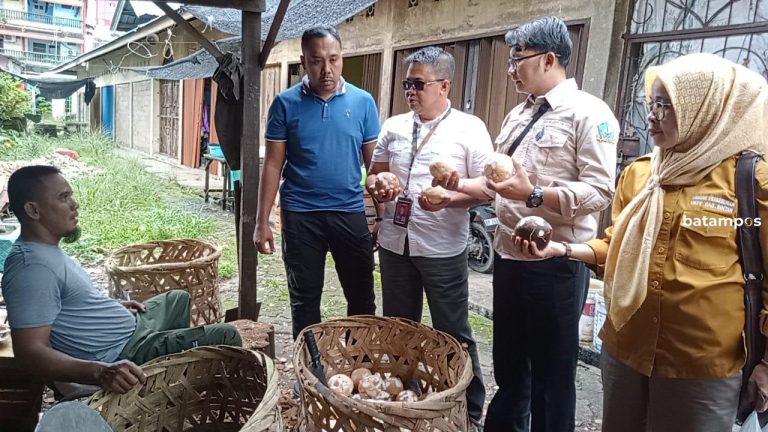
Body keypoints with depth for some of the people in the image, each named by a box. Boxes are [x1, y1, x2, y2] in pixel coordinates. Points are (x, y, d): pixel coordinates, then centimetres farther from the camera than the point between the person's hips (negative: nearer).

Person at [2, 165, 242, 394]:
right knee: (226, 336, -10)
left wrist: (113, 307, 15)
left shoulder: (45, 249, 3)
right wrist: (100, 371, -46)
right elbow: (31, 351, -34)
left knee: (178, 298, 31)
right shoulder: (33, 266, -28)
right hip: (124, 354, -10)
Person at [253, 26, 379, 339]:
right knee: (304, 299, 11)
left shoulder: (363, 101, 1)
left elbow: (374, 162, 5)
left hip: (351, 213, 1)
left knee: (362, 296, 10)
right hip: (300, 215, -1)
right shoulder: (285, 103, -1)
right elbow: (273, 165, 0)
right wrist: (262, 221, -3)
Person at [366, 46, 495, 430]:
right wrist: (376, 187, -6)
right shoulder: (393, 126, 8)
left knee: (453, 335, 7)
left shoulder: (469, 128, -6)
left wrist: (451, 199, -24)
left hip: (443, 249, -5)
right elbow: (375, 173, 16)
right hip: (394, 244, 5)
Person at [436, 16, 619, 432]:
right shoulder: (518, 115, 14)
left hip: (555, 265, -8)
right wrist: (457, 184, 3)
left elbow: (599, 191, -20)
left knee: (551, 374, 10)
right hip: (508, 258, 8)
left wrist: (533, 195, -29)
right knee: (507, 363, 23)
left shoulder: (588, 113, -11)